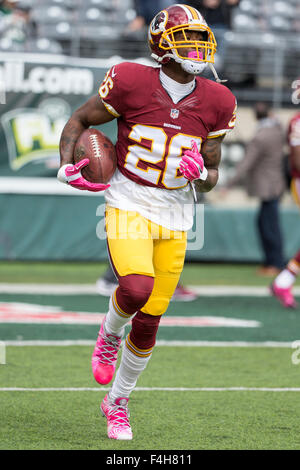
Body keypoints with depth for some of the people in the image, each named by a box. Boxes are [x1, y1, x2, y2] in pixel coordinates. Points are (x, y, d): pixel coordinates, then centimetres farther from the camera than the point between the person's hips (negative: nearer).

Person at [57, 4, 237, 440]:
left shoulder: (214, 102, 0)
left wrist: (200, 173, -14)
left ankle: (117, 403, 27)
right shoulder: (131, 82, -11)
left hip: (175, 218, 4)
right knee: (137, 288, -30)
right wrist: (66, 167, -13)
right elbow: (79, 121, 4)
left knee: (148, 323, 5)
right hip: (128, 208, -4)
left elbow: (211, 177, 9)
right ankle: (110, 333, 5)